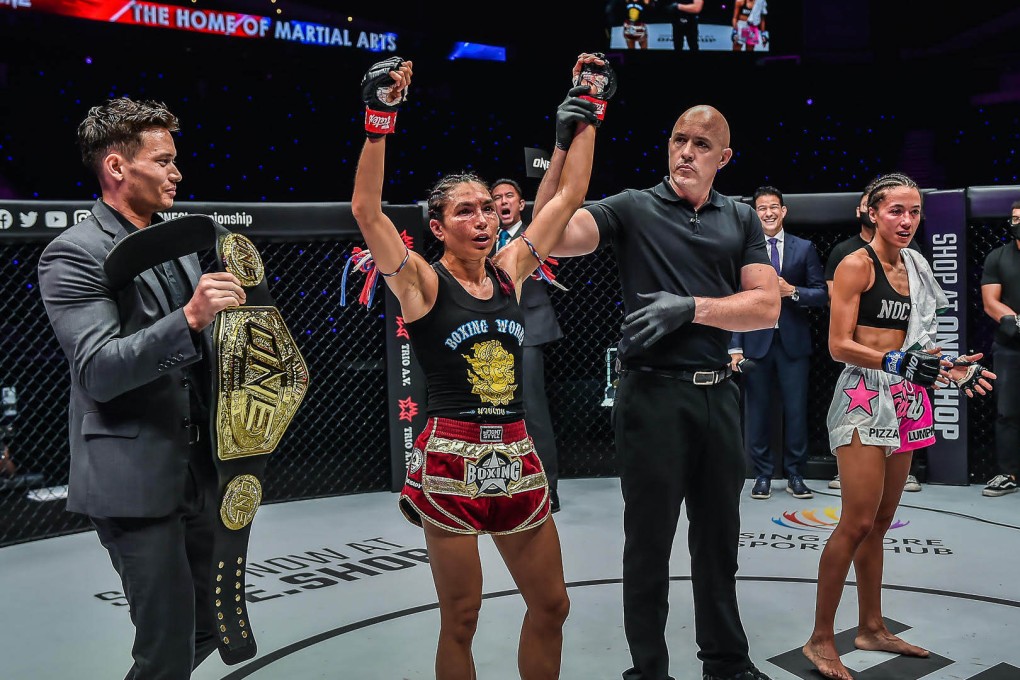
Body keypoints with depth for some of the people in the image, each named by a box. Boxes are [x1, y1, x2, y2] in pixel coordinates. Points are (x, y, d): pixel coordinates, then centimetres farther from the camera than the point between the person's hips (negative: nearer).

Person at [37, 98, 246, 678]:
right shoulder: (74, 255, -11)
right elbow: (98, 372, -21)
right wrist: (190, 318, -31)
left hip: (200, 470, 8)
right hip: (135, 479, -7)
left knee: (208, 630, 16)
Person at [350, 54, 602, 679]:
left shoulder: (510, 270, 7)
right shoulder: (422, 282, -5)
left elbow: (569, 196, 11)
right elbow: (367, 210, -19)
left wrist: (585, 113, 11)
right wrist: (381, 119, -24)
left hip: (516, 457, 5)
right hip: (452, 459, -5)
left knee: (551, 605, 13)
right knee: (460, 620, 7)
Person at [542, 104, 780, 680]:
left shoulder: (742, 219, 10)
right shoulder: (633, 209, 0)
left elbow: (767, 307, 1)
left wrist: (690, 308, -12)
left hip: (719, 394, 4)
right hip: (653, 394, -4)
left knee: (719, 537, 17)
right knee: (649, 541, 7)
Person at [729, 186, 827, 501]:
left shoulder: (804, 248, 7)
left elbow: (821, 294, 6)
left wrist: (793, 291, -13)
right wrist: (735, 347, -5)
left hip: (793, 341, 1)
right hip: (756, 341, -1)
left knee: (796, 410, 3)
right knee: (757, 411, 4)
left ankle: (795, 475, 16)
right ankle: (762, 475, 15)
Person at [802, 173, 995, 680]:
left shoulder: (914, 267, 14)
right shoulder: (856, 264, -8)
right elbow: (839, 345, -14)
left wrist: (947, 367, 5)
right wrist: (898, 362, -25)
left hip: (904, 402, 8)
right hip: (863, 396, -7)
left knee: (880, 522, 13)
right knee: (857, 523, -10)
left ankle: (871, 627, 25)